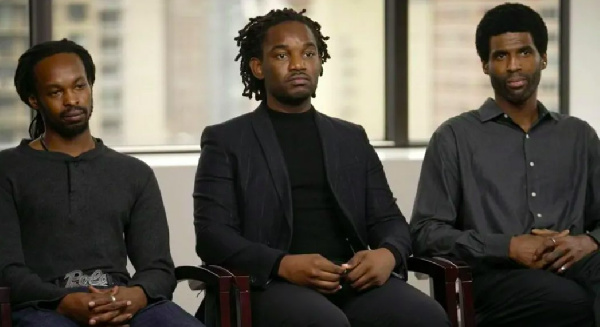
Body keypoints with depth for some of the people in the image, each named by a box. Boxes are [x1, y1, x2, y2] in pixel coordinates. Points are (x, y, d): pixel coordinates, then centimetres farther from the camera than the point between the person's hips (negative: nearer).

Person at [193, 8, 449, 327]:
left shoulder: (352, 138, 21)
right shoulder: (226, 141, 9)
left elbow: (389, 220, 17)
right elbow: (211, 234, -1)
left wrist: (388, 255, -9)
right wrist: (284, 265, -18)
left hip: (355, 282, 4)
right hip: (274, 286, -4)